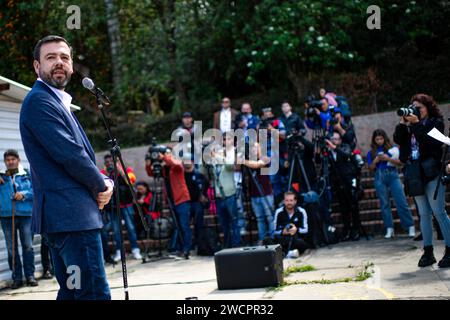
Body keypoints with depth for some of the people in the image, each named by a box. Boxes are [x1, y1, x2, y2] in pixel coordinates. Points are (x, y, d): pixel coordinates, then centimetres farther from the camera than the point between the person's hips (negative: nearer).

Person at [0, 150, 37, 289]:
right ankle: (17, 277, 10)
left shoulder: (27, 176, 7)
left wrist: (24, 194, -15)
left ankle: (30, 275, 7)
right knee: (12, 249, 4)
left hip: (25, 215, -2)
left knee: (28, 246, 0)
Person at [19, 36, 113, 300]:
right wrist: (101, 185, -3)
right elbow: (69, 154, -18)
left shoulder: (59, 102, 22)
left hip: (66, 216, 11)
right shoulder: (39, 100, -9)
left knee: (71, 292, 12)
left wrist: (104, 183, 6)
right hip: (72, 215, -11)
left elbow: (82, 155, 25)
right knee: (95, 293, -14)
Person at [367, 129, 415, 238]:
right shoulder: (371, 152, 12)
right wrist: (375, 161, -9)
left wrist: (389, 159, -13)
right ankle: (389, 229, 4)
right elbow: (371, 168, 10)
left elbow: (400, 162, 1)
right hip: (380, 177, 2)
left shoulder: (393, 148, 7)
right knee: (384, 203, 0)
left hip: (393, 176, -2)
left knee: (401, 202, -8)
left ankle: (410, 227, -6)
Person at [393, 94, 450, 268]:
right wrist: (403, 123, -4)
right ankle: (428, 252, 11)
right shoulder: (409, 124, 15)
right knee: (424, 214, 8)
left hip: (431, 172, -6)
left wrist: (416, 124, -15)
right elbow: (398, 140, 5)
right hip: (416, 173, 6)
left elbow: (432, 140, -16)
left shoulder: (436, 122, 0)